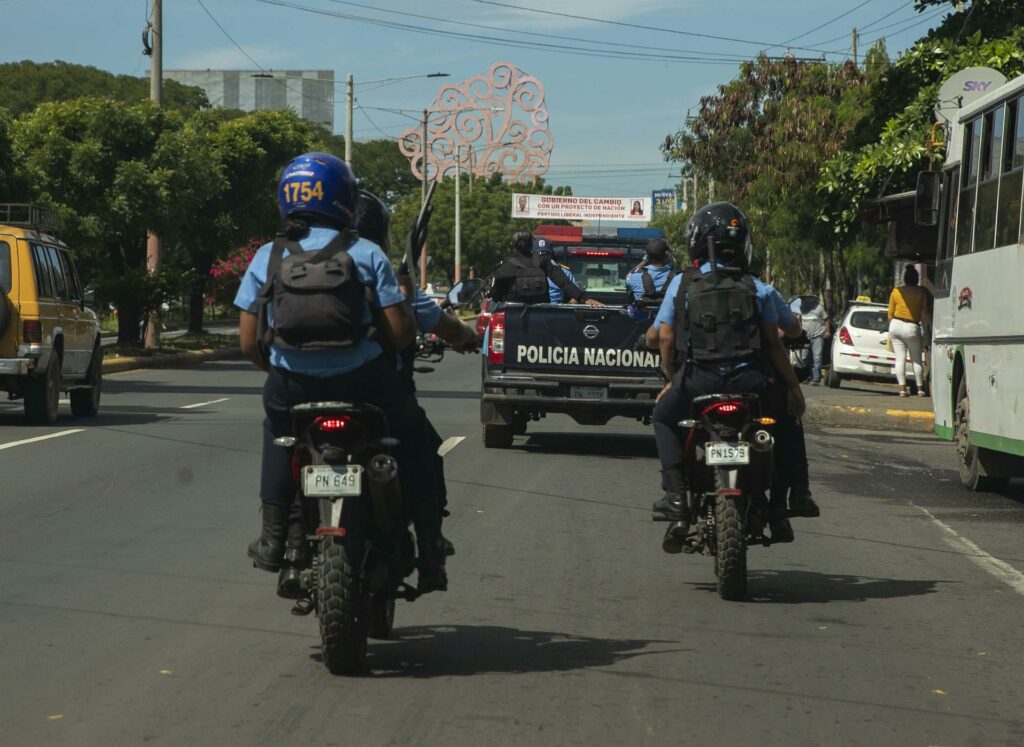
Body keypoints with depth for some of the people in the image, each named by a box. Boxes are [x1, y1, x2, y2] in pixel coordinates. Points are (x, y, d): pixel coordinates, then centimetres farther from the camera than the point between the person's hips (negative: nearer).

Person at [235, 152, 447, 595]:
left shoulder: (267, 258, 6)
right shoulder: (365, 254, 0)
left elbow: (249, 345, 6)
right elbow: (401, 334, -4)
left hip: (291, 384, 2)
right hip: (362, 382, -2)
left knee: (277, 426, 34)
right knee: (412, 438, 22)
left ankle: (273, 534, 23)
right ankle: (430, 552, 15)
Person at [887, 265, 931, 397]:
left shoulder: (896, 291, 6)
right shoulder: (921, 292, -3)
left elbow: (890, 313, 10)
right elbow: (925, 313, -6)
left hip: (895, 326, 3)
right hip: (911, 327, -3)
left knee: (900, 359, 3)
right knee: (917, 360, 8)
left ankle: (902, 388, -3)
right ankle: (920, 389, 9)